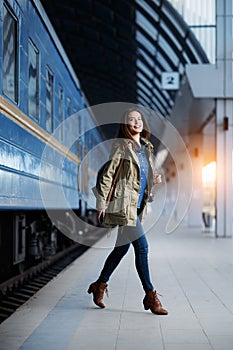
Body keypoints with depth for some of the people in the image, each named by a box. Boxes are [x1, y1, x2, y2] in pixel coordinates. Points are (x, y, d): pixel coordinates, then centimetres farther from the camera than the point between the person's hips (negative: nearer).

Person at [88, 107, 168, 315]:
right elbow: (107, 175, -7)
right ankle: (150, 296, -4)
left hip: (138, 205, 8)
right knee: (142, 246, -11)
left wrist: (153, 181, 5)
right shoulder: (121, 147, -6)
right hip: (124, 203, -8)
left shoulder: (147, 148, 15)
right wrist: (102, 203, -10)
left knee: (122, 248, 12)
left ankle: (99, 286, 27)